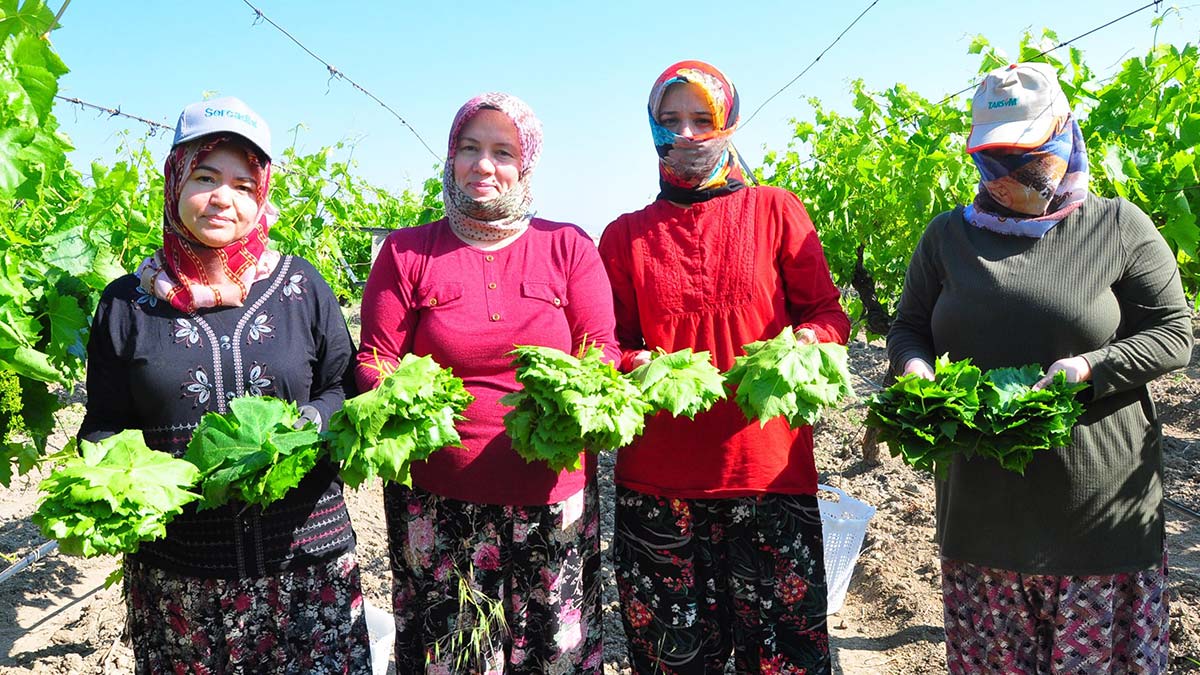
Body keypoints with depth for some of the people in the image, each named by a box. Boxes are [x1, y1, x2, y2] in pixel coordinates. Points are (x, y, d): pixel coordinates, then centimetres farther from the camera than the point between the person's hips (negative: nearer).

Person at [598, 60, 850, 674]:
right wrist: (637, 367, -10)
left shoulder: (776, 211, 8)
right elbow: (608, 346, 11)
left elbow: (827, 312, 8)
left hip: (768, 467, -1)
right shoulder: (625, 235, 11)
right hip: (657, 479, 1)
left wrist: (803, 343, -14)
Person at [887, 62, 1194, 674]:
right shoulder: (948, 234, 8)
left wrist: (1089, 369, -17)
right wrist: (914, 366, -10)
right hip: (980, 503, 2)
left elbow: (1172, 332, 1)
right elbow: (908, 325, 13)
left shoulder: (1120, 227, 1)